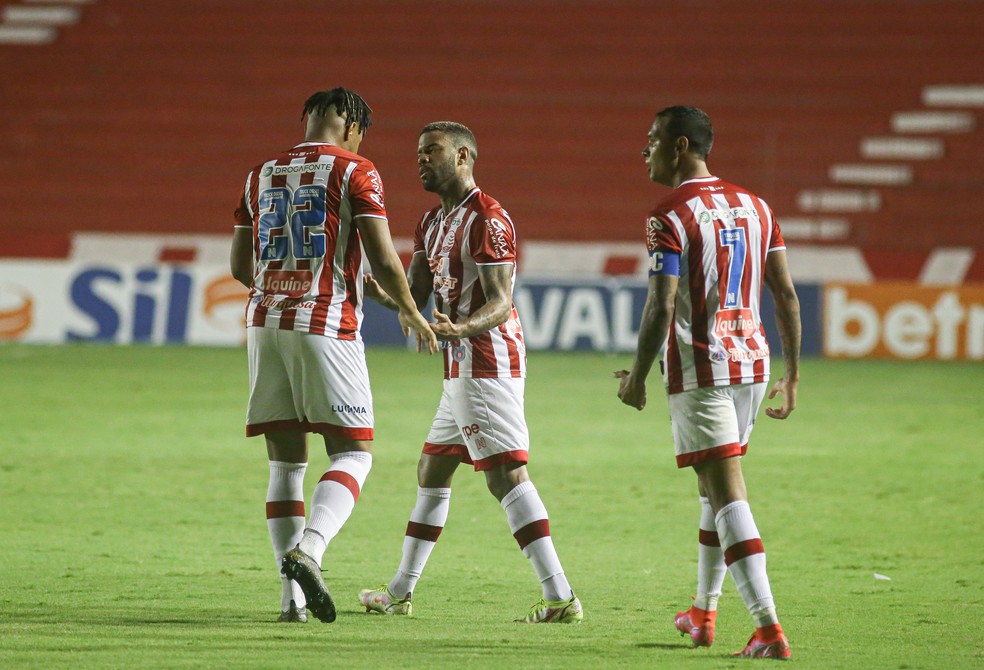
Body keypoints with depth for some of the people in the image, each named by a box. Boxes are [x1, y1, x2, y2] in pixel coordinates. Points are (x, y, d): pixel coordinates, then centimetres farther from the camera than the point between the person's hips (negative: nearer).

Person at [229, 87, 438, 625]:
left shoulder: (261, 175, 13)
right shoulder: (355, 172, -2)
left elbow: (240, 266, 16)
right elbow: (383, 261, -8)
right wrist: (412, 314, 8)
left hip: (265, 323, 5)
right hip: (327, 326, -5)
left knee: (286, 461, 8)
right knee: (353, 454, 0)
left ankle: (292, 597, 3)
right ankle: (307, 551, -25)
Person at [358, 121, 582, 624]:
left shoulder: (487, 219, -13)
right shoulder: (432, 224, 17)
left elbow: (500, 303, -19)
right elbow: (416, 299, 14)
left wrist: (461, 329, -38)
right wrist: (378, 292, -8)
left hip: (487, 366, -10)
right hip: (462, 370, 10)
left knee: (506, 474, -17)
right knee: (431, 471, 17)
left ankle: (560, 597, -22)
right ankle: (400, 593, 28)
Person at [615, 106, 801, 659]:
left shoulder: (671, 217, -11)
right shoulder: (755, 207, 10)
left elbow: (662, 307, -17)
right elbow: (786, 293, 10)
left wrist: (638, 377, -5)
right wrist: (792, 375, 15)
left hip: (700, 373, -7)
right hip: (753, 364, 7)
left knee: (726, 492, -9)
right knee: (719, 489, 21)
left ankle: (769, 628, -17)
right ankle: (704, 613, 32)